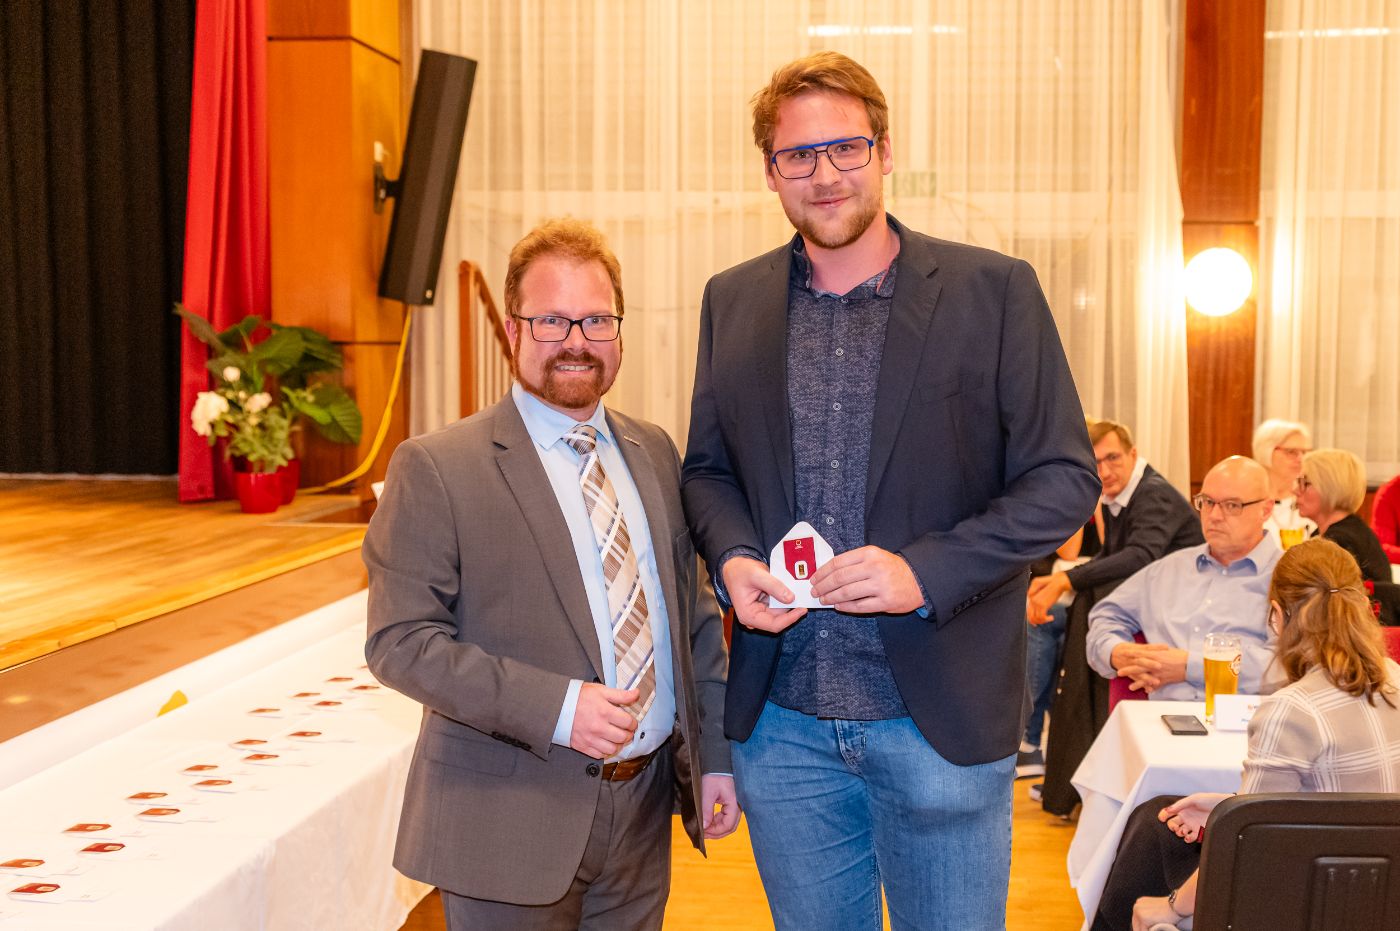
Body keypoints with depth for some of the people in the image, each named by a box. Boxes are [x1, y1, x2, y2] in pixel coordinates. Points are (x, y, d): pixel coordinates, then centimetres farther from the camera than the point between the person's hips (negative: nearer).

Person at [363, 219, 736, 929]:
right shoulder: (436, 469, -9)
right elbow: (399, 641, -14)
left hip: (643, 814, 5)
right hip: (512, 824, -5)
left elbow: (694, 616, 12)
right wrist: (553, 706, -21)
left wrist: (715, 757, 7)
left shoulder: (653, 453, 9)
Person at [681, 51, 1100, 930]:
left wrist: (926, 570, -18)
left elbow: (1065, 479, -5)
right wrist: (732, 556, -7)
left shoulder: (994, 290, -4)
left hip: (942, 717, -3)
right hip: (783, 723, 3)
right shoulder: (732, 300, 7)